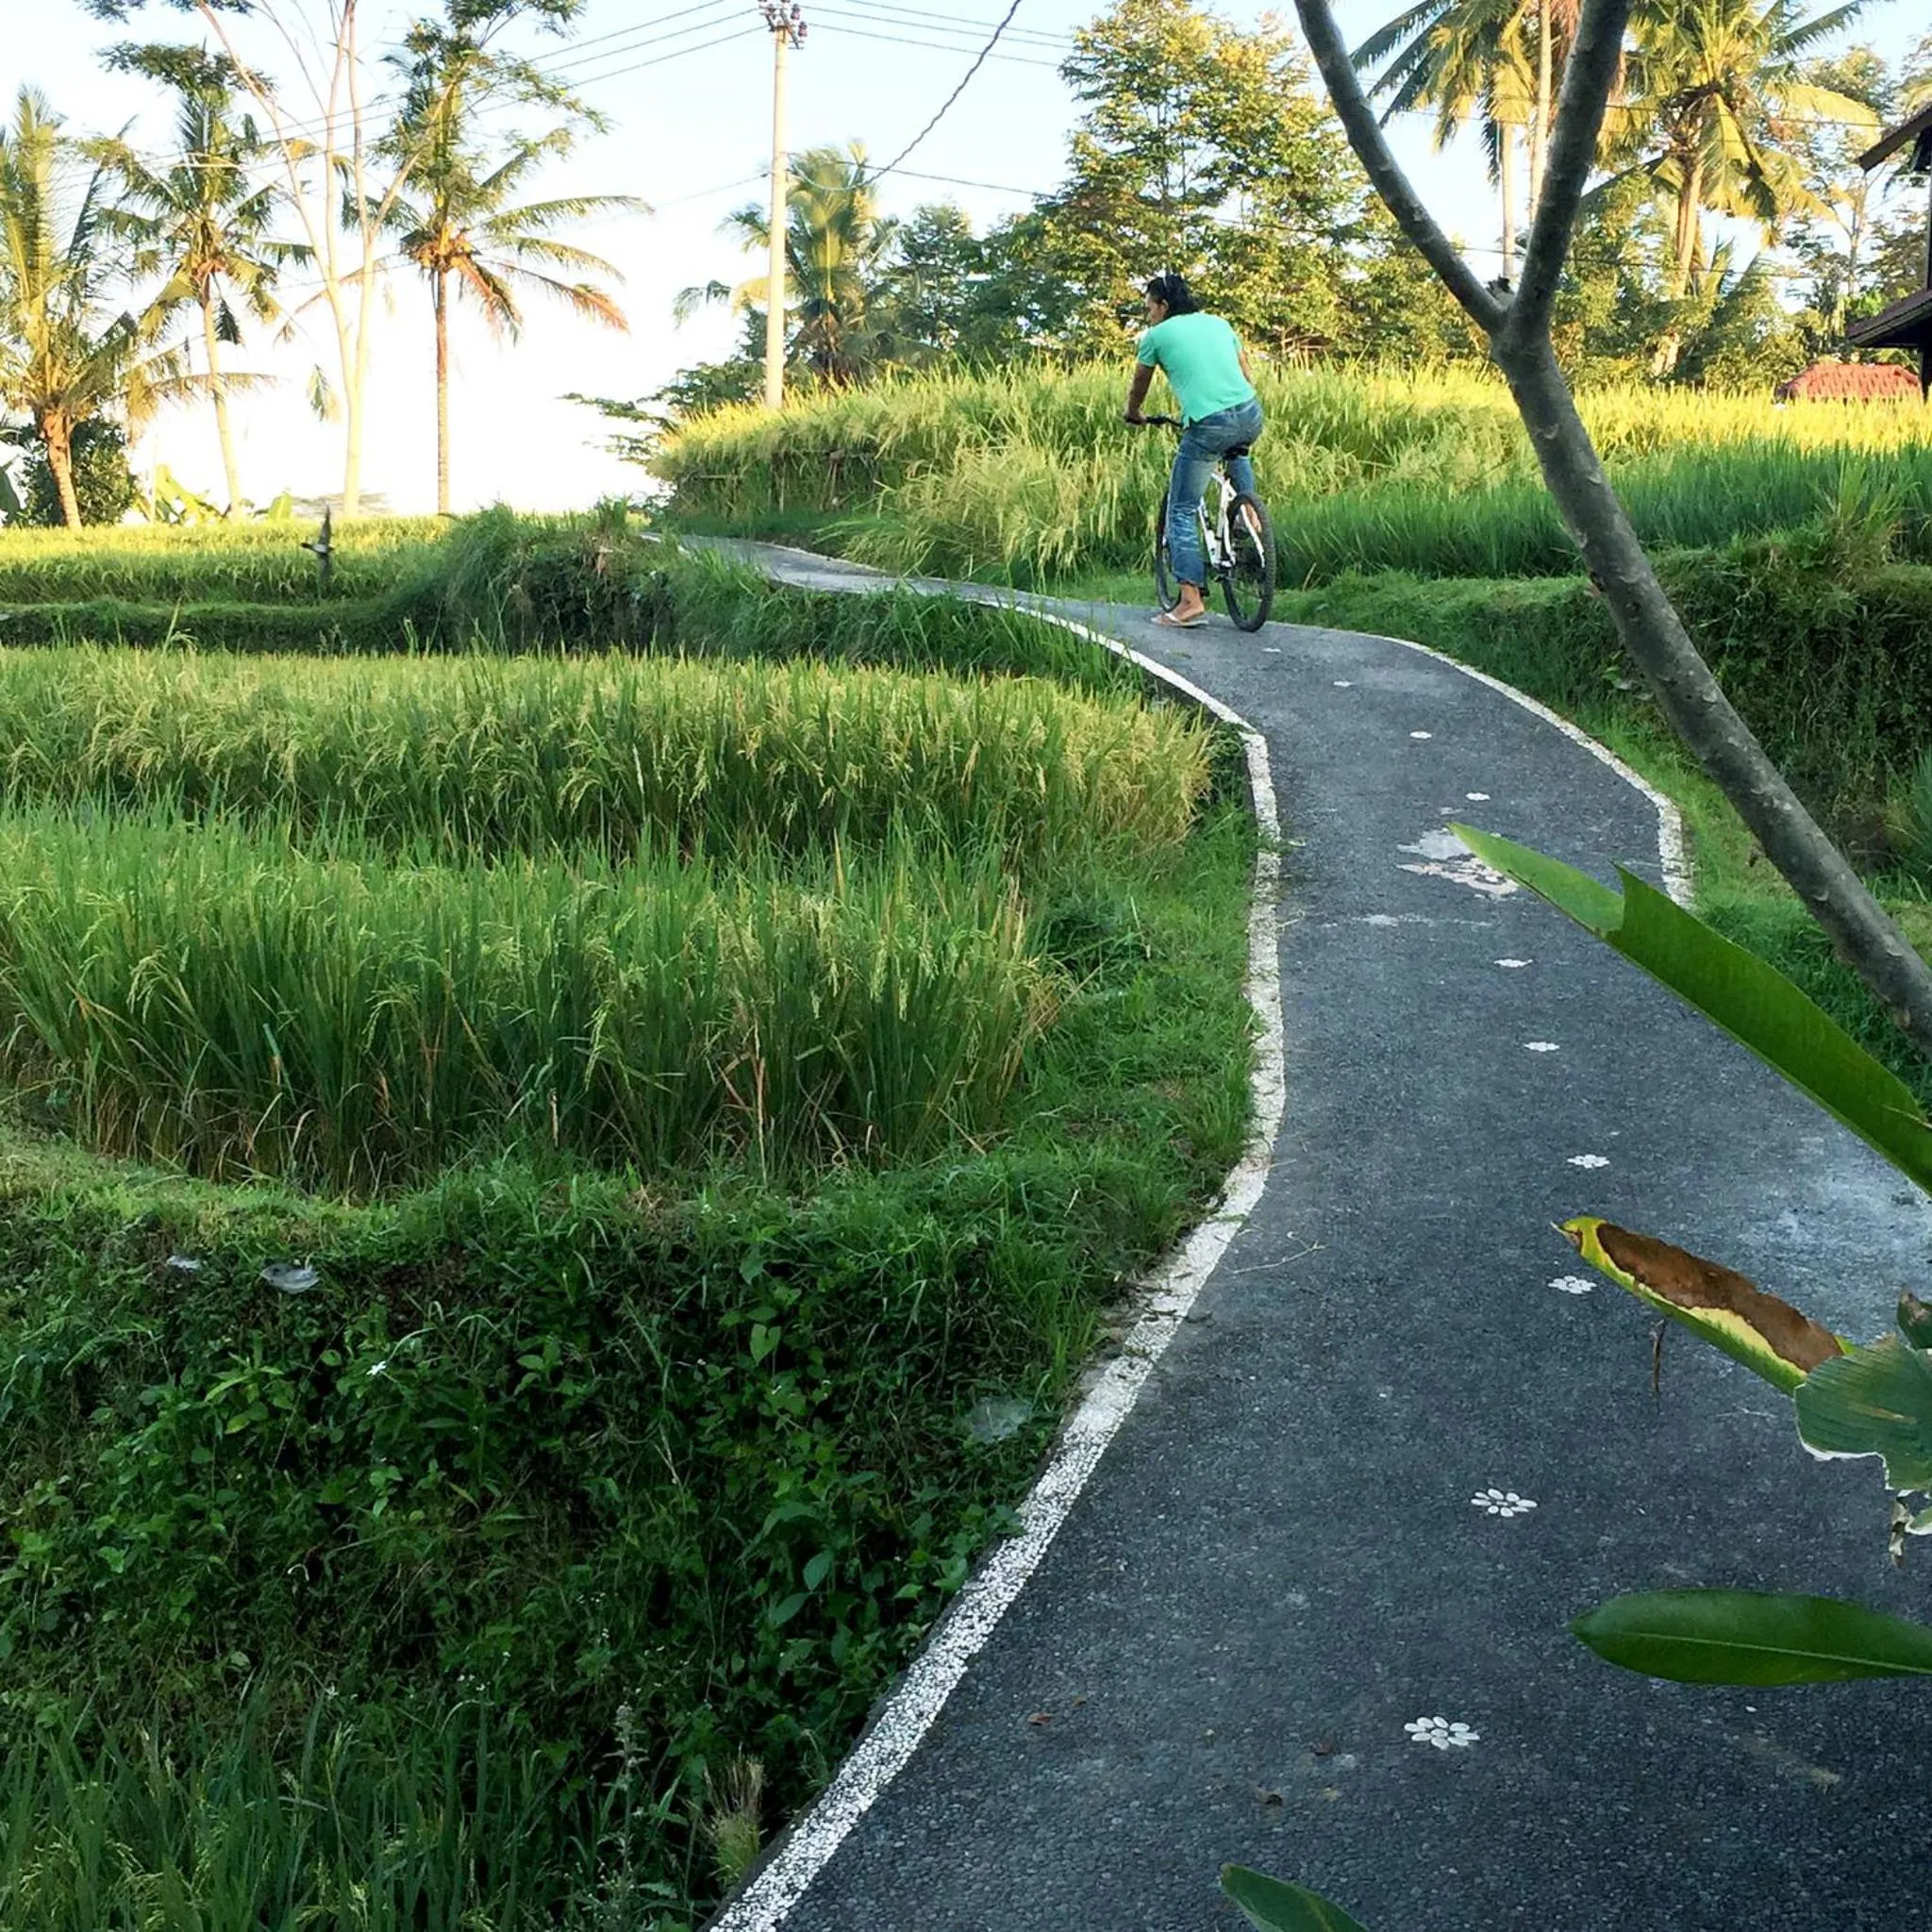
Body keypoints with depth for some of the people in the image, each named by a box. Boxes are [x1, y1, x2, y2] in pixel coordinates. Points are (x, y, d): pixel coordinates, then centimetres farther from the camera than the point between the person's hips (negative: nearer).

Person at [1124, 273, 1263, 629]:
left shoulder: (1157, 335, 10)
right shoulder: (1218, 323, 23)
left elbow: (1139, 385, 24)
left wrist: (1133, 415, 45)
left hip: (1208, 425, -5)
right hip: (1250, 414, 5)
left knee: (1182, 511, 4)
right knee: (1236, 452, 42)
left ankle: (1191, 601, -4)